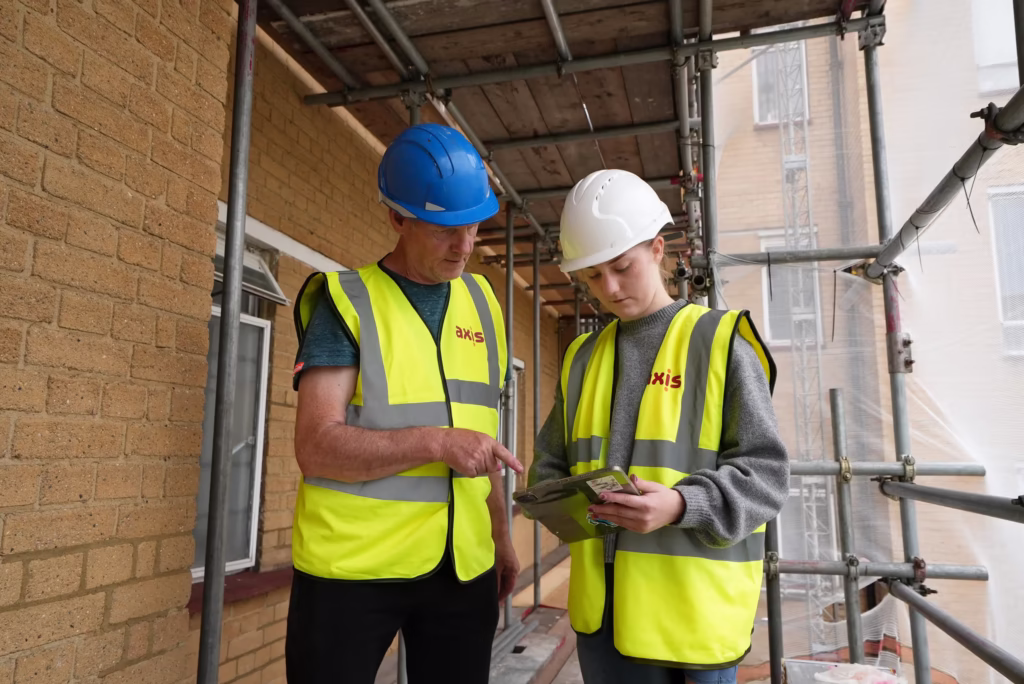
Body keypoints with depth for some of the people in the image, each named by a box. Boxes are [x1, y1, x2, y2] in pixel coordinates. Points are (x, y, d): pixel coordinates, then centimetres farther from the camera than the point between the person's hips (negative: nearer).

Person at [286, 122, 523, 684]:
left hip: (463, 567, 5)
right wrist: (435, 442, -24)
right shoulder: (348, 301, -6)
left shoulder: (480, 303, 10)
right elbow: (316, 445, -15)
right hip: (352, 566, -4)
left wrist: (499, 533, 16)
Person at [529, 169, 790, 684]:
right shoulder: (582, 356, 10)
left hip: (692, 606, -4)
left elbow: (765, 473, -8)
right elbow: (550, 463, 15)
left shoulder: (721, 342, -4)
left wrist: (681, 505, -24)